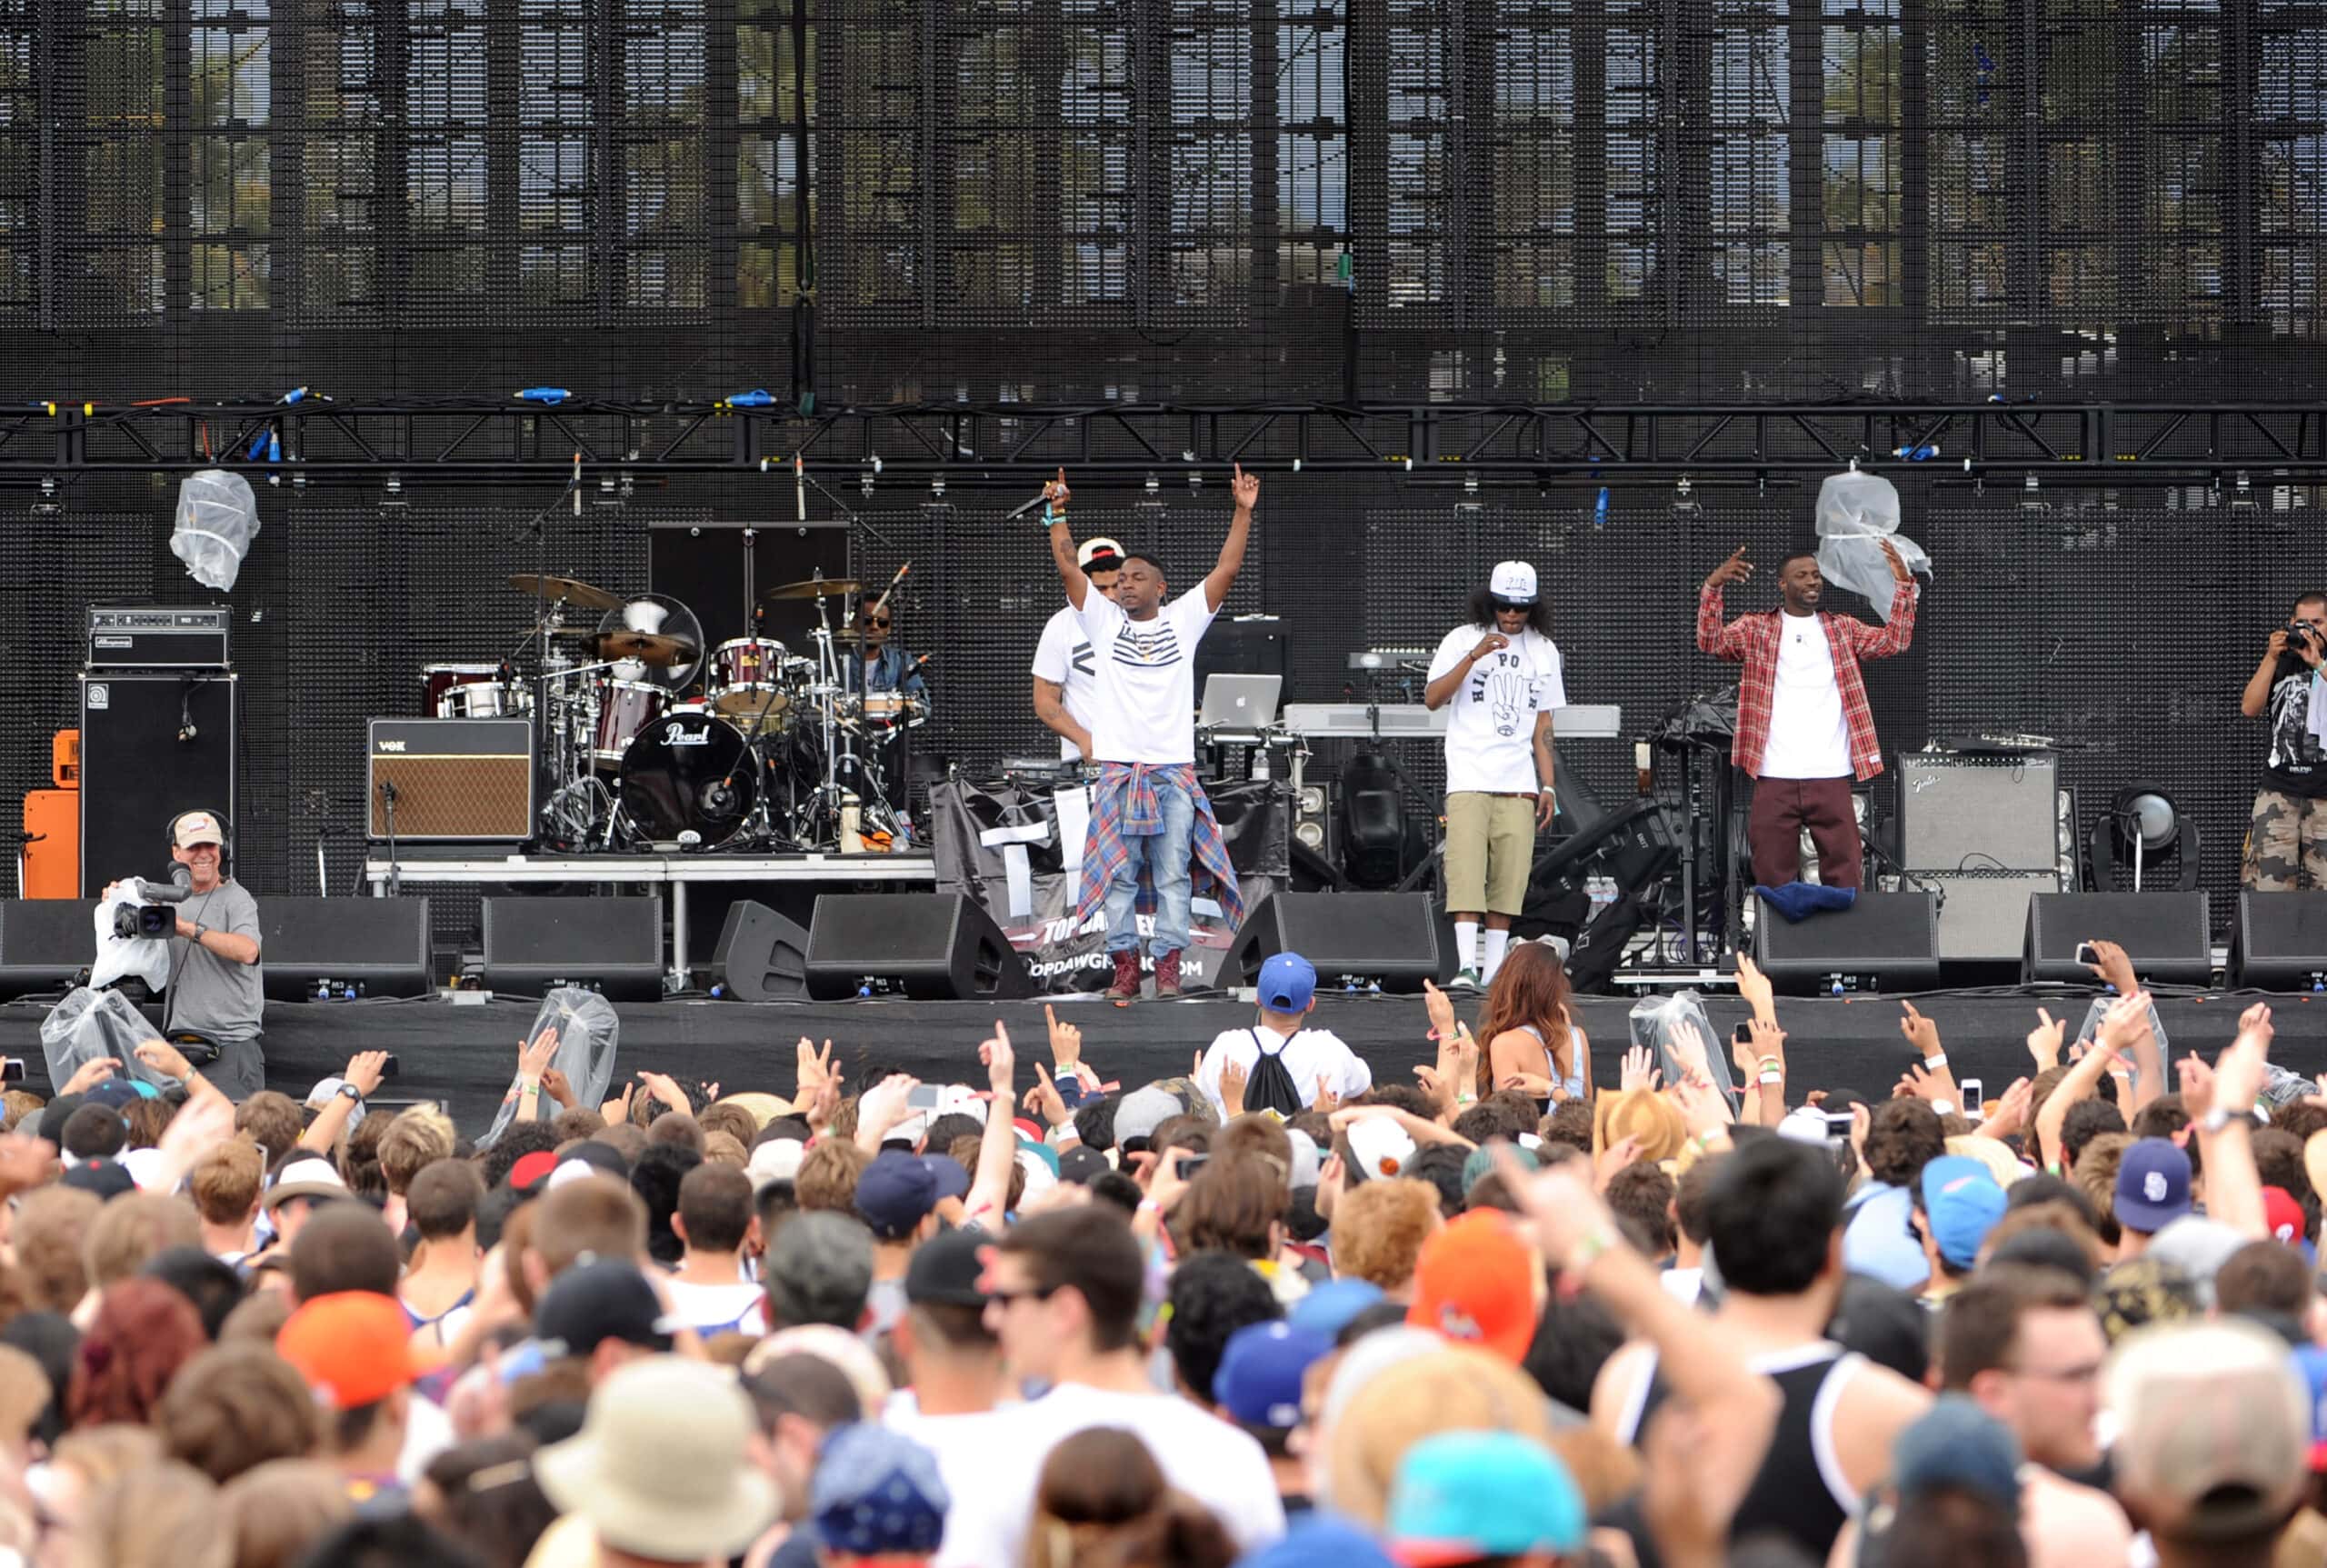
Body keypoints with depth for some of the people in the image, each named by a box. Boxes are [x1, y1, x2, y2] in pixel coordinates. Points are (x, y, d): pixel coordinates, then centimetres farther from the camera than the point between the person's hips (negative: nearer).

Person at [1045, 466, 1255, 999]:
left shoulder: (1183, 619, 8)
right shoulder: (1104, 621, 9)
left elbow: (1227, 569, 3)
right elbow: (1068, 568, 2)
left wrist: (1243, 513, -6)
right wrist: (1057, 513, -8)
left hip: (1174, 770, -1)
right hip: (1118, 769, 1)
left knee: (1173, 876, 0)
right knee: (1118, 875, 1)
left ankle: (1168, 966, 3)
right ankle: (1125, 967, 4)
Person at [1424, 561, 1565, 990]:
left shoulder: (1544, 651, 14)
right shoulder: (1463, 639, 3)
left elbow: (1543, 726, 16)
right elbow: (1432, 698, -9)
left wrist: (1548, 785, 9)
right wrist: (1475, 655, -18)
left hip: (1519, 785, 3)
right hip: (1469, 778, -3)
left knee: (1509, 878, -3)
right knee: (1466, 873, -15)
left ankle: (1495, 970, 1)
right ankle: (1465, 966, -21)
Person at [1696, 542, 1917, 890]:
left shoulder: (1843, 630, 14)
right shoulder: (1755, 629, 9)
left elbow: (1895, 641, 4)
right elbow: (1711, 642, -6)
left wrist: (1905, 586, -9)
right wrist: (1713, 586, -20)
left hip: (1831, 778, 1)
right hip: (1775, 779, -1)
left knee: (1844, 879, 0)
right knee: (1774, 879, 0)